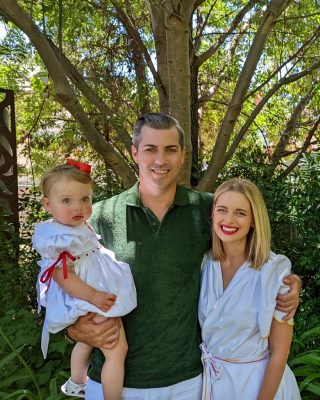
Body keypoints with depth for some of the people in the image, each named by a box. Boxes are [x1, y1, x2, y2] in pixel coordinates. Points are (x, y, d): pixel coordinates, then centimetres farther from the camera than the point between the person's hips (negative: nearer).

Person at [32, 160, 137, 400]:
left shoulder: (82, 228, 3)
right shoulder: (57, 239, -26)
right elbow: (63, 277, -29)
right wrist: (94, 296, -33)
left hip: (101, 295, 11)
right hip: (89, 303, -11)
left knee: (87, 342, 30)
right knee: (117, 350, -9)